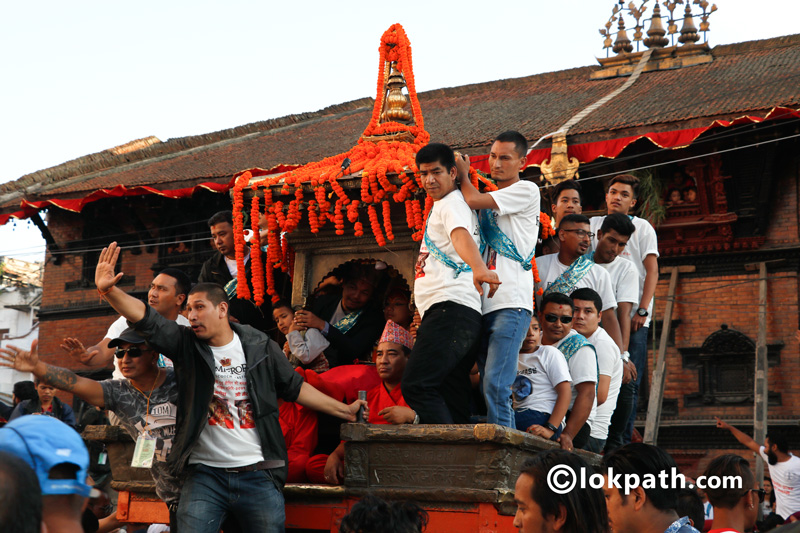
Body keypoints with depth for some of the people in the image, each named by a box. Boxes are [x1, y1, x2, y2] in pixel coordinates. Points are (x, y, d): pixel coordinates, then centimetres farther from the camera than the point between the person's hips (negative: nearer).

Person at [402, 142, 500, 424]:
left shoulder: (452, 202, -1)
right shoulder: (442, 206, 31)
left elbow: (462, 236, -24)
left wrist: (479, 268, -42)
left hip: (451, 308, -10)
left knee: (416, 385, -21)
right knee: (452, 398, 3)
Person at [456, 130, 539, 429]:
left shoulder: (527, 190, 2)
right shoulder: (488, 201, 26)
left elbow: (472, 200, -9)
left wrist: (463, 174, 12)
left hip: (511, 304, -8)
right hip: (485, 305, 8)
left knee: (495, 384, -19)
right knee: (489, 388, 3)